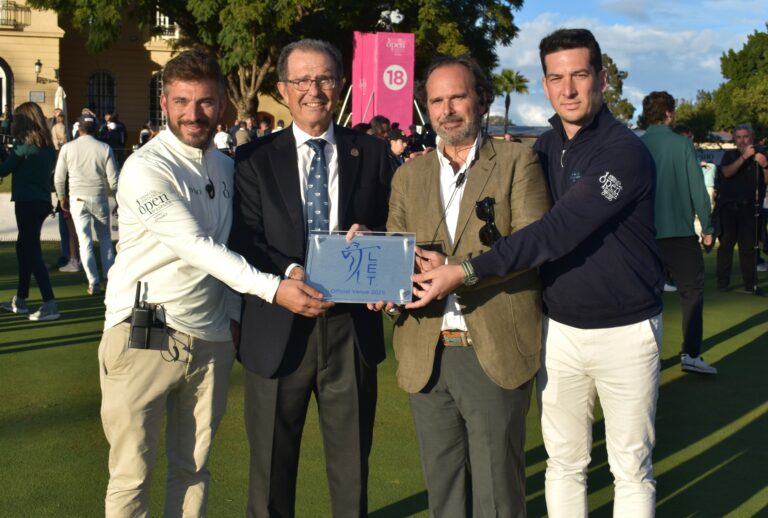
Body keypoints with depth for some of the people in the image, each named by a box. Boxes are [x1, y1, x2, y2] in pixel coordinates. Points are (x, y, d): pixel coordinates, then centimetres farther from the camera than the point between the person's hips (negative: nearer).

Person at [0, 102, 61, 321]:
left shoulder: (23, 145, -13)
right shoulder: (48, 146, 7)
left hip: (26, 202, -8)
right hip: (43, 202, 8)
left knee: (32, 252, -7)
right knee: (23, 247, 20)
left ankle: (50, 304, -14)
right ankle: (20, 300, 28)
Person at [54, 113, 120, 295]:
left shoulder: (68, 148, -2)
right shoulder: (105, 148, -4)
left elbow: (59, 178, 1)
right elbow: (113, 179, -4)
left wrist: (62, 198, 17)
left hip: (77, 199, 0)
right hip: (99, 198, 0)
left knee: (85, 240, 3)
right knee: (105, 238, 14)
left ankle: (93, 283, 1)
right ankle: (110, 277, 13)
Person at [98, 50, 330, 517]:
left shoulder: (226, 167, 11)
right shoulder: (146, 168, -11)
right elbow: (195, 246, -19)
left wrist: (234, 317, 7)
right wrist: (273, 288, -25)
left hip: (211, 340, 6)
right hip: (145, 337, -5)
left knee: (194, 469, 12)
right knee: (132, 476, 1)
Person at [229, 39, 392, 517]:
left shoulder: (372, 153, 5)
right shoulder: (254, 159, 2)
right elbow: (245, 242, -4)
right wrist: (290, 274, -22)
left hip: (352, 328, 1)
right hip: (279, 331, 0)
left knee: (352, 465, 13)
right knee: (271, 465, 13)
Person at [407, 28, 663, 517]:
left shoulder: (625, 152, -17)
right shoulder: (545, 148, 4)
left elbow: (558, 232, -26)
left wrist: (466, 272, -30)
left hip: (625, 331, -5)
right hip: (559, 328, 5)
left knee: (632, 468, 10)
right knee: (564, 463, 14)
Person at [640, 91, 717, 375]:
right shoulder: (682, 144, -8)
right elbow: (698, 189, -7)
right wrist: (707, 227, 2)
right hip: (680, 232, -3)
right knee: (692, 291, 8)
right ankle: (690, 354, 4)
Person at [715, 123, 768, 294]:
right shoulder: (730, 155, 7)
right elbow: (727, 172, -12)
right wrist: (744, 157, -22)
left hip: (749, 208, 1)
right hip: (728, 206, -1)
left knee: (748, 246, -3)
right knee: (726, 243, -1)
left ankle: (750, 284, -2)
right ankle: (722, 282, 2)